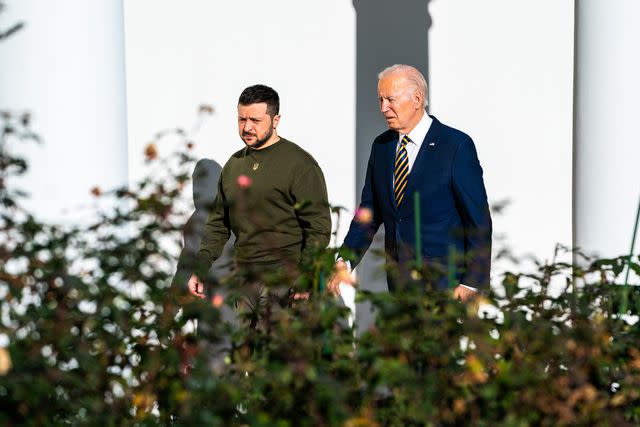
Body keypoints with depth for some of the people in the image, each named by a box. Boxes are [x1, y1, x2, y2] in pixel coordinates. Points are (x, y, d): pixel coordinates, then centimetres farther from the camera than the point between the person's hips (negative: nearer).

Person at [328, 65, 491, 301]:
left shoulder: (457, 145, -8)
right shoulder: (381, 145, 10)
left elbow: (478, 220, -8)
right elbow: (369, 212, 12)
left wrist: (473, 283, -12)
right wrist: (345, 262, -2)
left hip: (444, 282, -5)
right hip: (398, 280, 5)